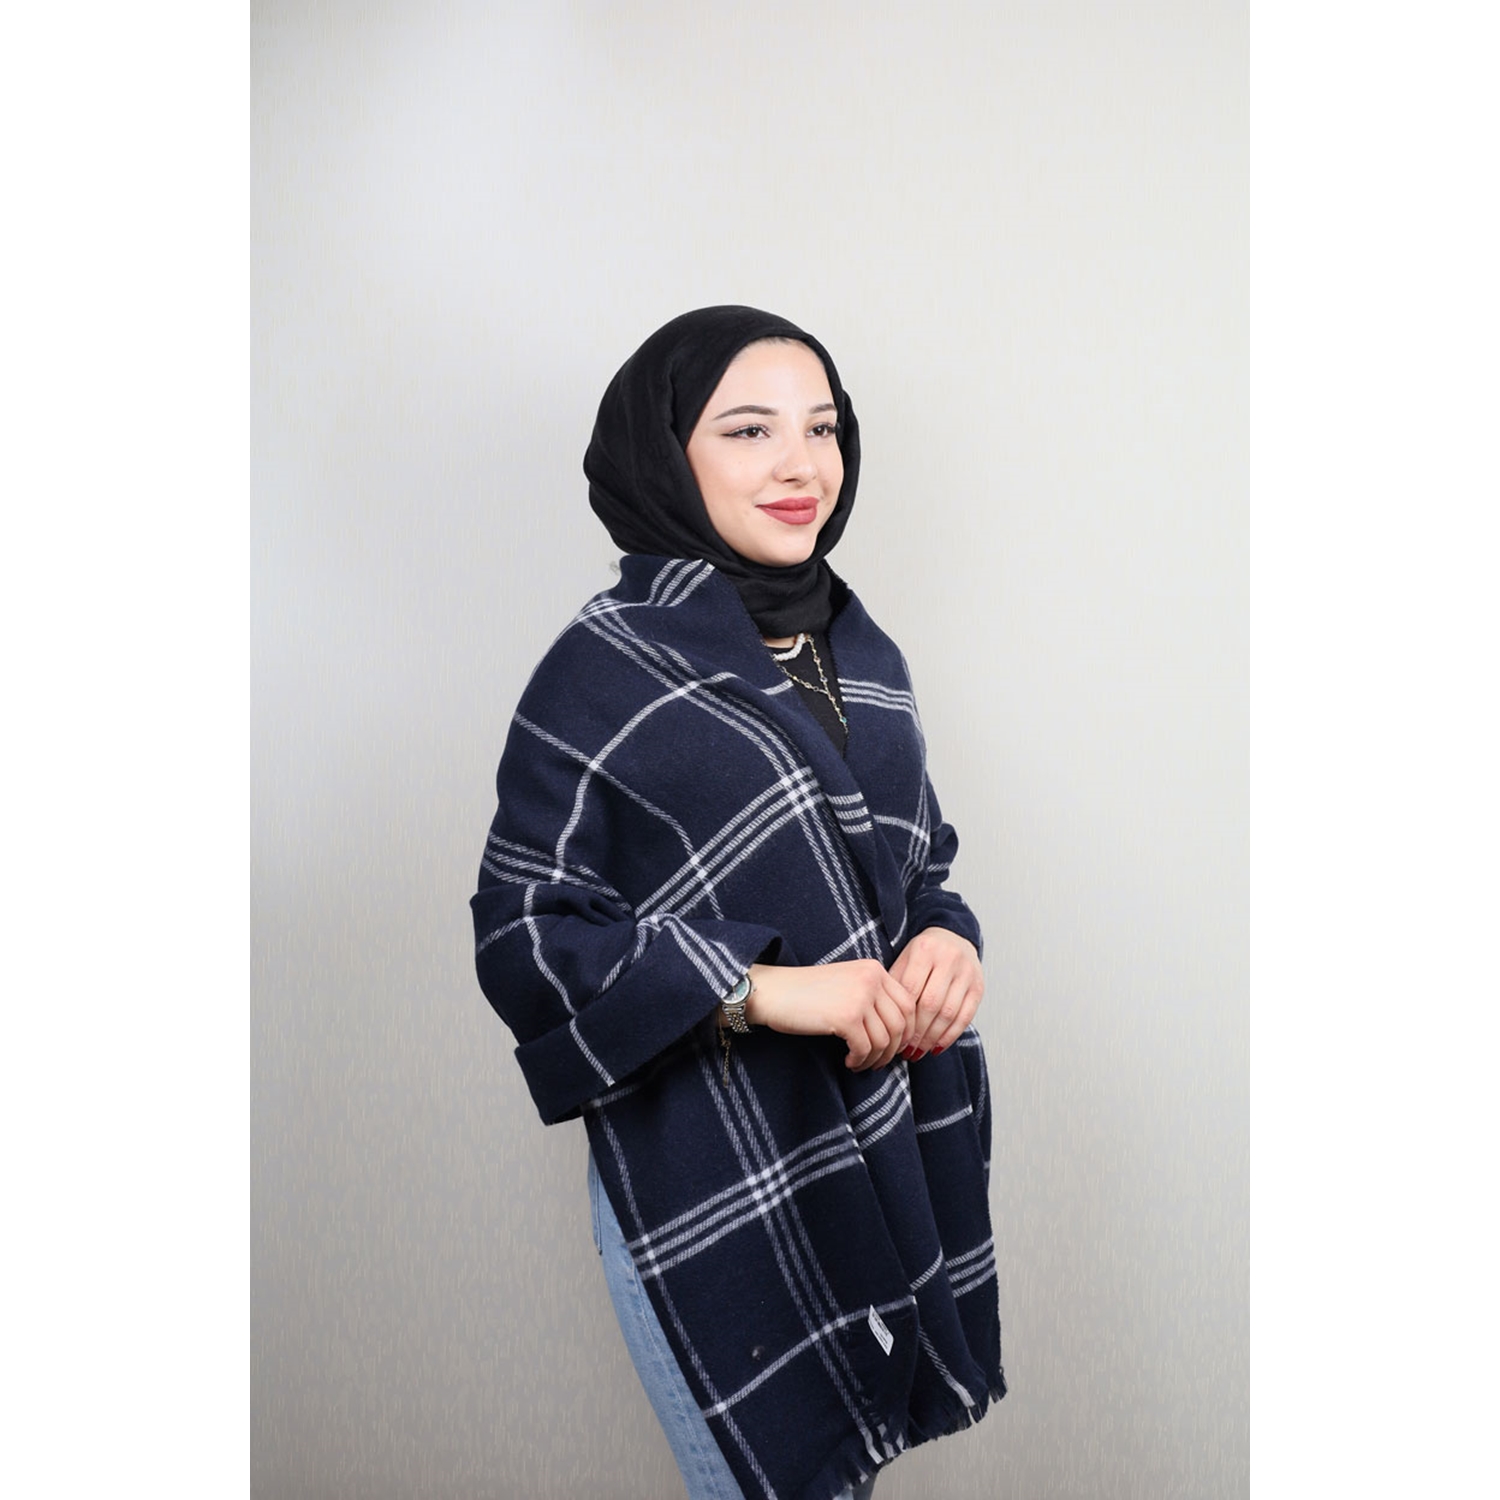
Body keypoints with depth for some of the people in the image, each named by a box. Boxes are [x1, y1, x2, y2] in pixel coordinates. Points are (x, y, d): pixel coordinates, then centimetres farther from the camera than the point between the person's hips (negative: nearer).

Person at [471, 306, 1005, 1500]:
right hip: (710, 1188, -6)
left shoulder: (864, 654, 8)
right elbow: (523, 931, -13)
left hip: (890, 1150, 6)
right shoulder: (607, 668, -11)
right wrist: (762, 988, -22)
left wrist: (943, 940, -6)